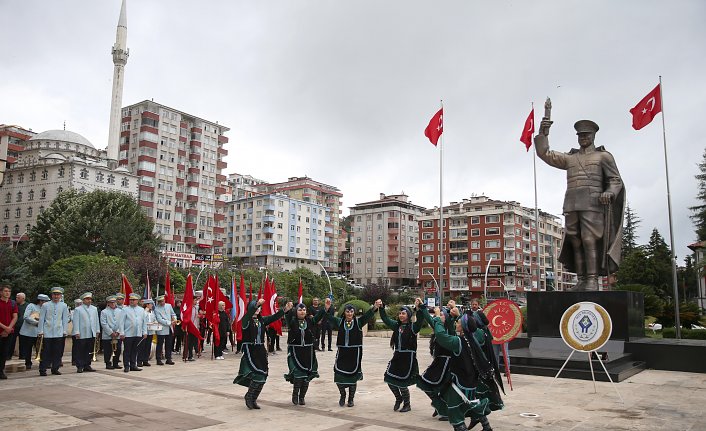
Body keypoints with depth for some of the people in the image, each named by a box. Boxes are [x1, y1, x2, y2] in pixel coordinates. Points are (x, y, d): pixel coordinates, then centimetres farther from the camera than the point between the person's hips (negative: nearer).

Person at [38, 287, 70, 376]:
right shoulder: (45, 305, 3)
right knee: (45, 352, 0)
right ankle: (42, 370, 7)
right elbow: (41, 319, 4)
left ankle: (55, 368, 13)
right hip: (47, 333, -1)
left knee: (58, 352, 4)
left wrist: (65, 331, 4)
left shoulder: (64, 306, 7)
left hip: (59, 333, 2)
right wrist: (40, 331, -1)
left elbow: (65, 319, 9)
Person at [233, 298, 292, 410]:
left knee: (262, 377, 5)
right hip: (249, 350, -6)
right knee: (257, 374, -15)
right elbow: (249, 313, -28)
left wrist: (285, 309, -12)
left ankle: (253, 400, 21)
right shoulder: (246, 320, -6)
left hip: (261, 350, 6)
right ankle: (249, 396, 7)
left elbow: (274, 317, 1)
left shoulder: (262, 320, 10)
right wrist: (257, 304, -44)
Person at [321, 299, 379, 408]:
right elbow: (329, 317, -6)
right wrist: (326, 309, -28)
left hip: (355, 353, -1)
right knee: (339, 377, 0)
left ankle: (351, 399, 26)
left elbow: (368, 315, -14)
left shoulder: (358, 322, 0)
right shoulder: (340, 322, 5)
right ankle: (342, 395, 27)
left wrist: (375, 307, -33)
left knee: (353, 378, 6)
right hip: (342, 353, 1)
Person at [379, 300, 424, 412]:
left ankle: (407, 405, 21)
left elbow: (420, 322, -27)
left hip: (408, 357, -6)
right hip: (397, 356, 6)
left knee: (402, 383, -2)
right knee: (390, 379, 5)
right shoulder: (397, 325, 9)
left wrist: (419, 309, -42)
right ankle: (399, 399, 31)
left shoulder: (412, 327, -9)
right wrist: (381, 308, 4)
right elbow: (385, 319, 15)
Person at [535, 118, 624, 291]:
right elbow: (544, 153, 18)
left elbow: (615, 180, 7)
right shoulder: (570, 158, 22)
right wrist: (543, 133, 7)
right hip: (571, 205, 4)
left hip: (592, 204, -4)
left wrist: (609, 193, -13)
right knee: (576, 243, -1)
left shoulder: (603, 156, 12)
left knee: (589, 241, -15)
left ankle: (592, 280, -15)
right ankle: (582, 280, 0)